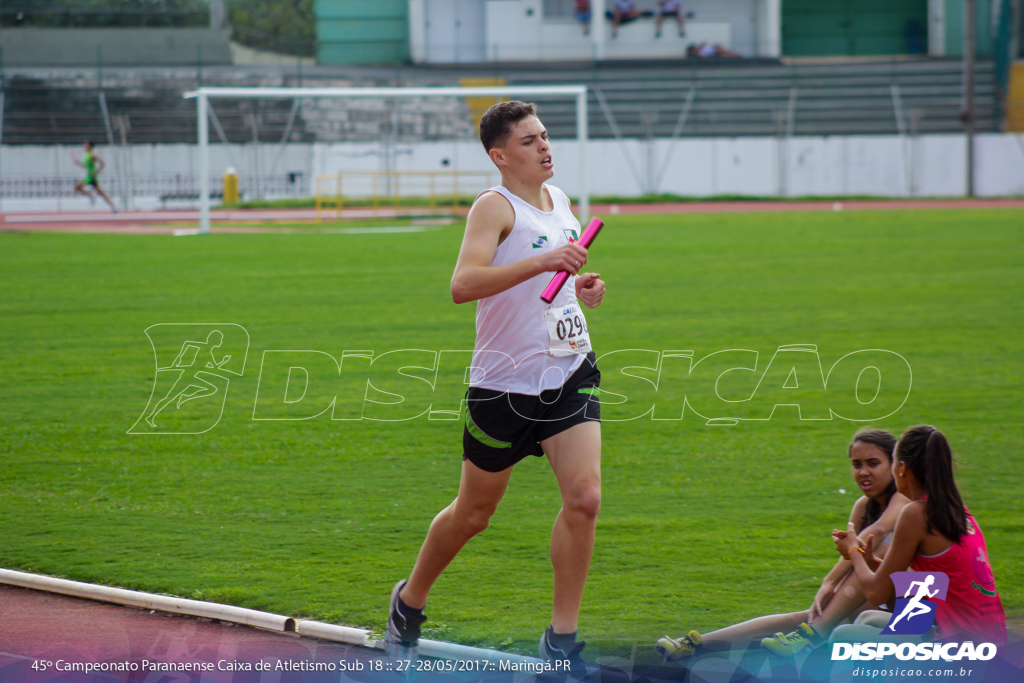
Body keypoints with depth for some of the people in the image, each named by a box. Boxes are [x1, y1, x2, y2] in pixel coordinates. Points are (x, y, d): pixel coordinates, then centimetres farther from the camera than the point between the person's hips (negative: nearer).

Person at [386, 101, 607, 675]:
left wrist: (580, 287, 8)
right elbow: (463, 285, -31)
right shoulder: (496, 207, -14)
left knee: (584, 498, -12)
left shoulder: (561, 201, 10)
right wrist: (542, 263, -39)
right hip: (505, 384, -5)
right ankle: (409, 603, 35)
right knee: (474, 513, 9)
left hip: (571, 371, 5)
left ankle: (562, 640, -3)